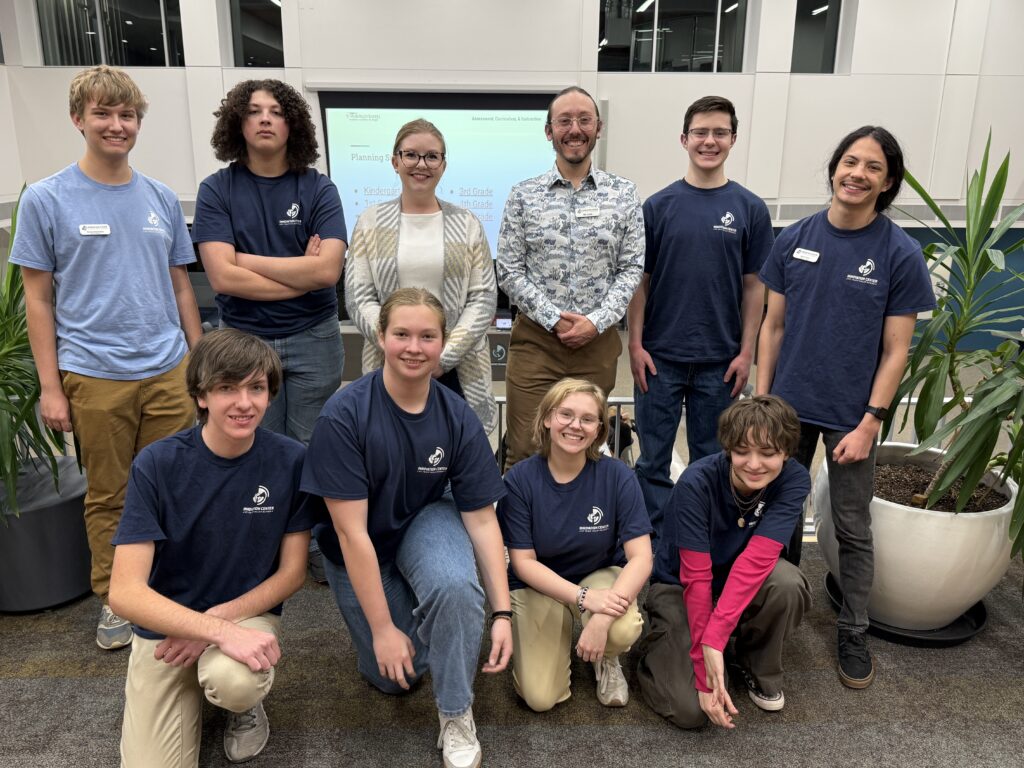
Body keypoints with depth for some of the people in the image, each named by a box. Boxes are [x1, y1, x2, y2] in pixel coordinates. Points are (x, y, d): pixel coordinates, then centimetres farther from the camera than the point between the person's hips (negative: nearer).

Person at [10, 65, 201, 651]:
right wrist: (50, 386, -4)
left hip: (168, 372, 3)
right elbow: (39, 297, 0)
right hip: (95, 377, -2)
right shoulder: (47, 200, -1)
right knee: (108, 496, 10)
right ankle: (115, 600, 27)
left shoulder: (163, 199, 8)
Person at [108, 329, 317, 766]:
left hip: (248, 613, 0)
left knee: (234, 681, -32)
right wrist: (221, 631, -31)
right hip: (165, 626, 1)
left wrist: (220, 616, -17)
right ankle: (195, 693, 19)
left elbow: (292, 572, -3)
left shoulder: (291, 461, -12)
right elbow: (125, 592, -19)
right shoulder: (156, 465, -15)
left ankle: (245, 702, 4)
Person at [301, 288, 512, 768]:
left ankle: (457, 716, -8)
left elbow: (482, 519, -12)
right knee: (396, 675, 2)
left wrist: (502, 611, -16)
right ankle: (403, 611, 35)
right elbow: (352, 532, -25)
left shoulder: (458, 417, -18)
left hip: (426, 521, 1)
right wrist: (382, 628, -22)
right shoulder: (343, 416, -27)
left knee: (455, 584, -33)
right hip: (359, 550, -1)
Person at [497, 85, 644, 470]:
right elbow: (509, 272, -1)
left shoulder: (623, 194, 4)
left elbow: (632, 268, 1)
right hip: (536, 339, -1)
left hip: (598, 341, 1)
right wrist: (555, 320, -11)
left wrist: (596, 321, -11)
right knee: (524, 452, 1)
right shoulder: (523, 195, 1)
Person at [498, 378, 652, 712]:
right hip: (540, 584, 0)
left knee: (622, 631, -34)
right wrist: (583, 597, -28)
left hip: (602, 575, 0)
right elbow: (523, 561, -14)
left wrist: (602, 617, -33)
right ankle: (561, 632, 19)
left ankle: (606, 660, 6)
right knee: (540, 698, -14)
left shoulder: (617, 476, -17)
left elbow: (641, 557, -19)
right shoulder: (520, 479, -17)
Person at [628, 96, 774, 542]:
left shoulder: (750, 209, 1)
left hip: (720, 359, 1)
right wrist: (636, 345, -4)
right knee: (653, 458, 7)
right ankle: (651, 537, 22)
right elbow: (640, 279, 1)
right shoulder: (659, 205, 0)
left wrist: (746, 352, -2)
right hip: (661, 355, 0)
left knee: (710, 460, 12)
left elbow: (754, 286, 3)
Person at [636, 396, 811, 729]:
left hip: (745, 583, 3)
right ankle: (659, 645, 12)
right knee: (691, 709, -20)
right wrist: (704, 668, -27)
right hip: (679, 587, -3)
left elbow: (757, 559, -30)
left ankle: (758, 667, -2)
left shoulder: (794, 480, -20)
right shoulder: (696, 483, -28)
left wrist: (714, 637, -40)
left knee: (787, 583, -32)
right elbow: (696, 578, -27)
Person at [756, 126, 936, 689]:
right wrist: (761, 399, 0)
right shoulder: (794, 239, -1)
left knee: (853, 530, 9)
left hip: (850, 416, -2)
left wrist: (869, 424, -11)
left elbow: (895, 350, -7)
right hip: (789, 406, 3)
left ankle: (853, 633, 27)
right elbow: (773, 325, 4)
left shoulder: (900, 253, -9)